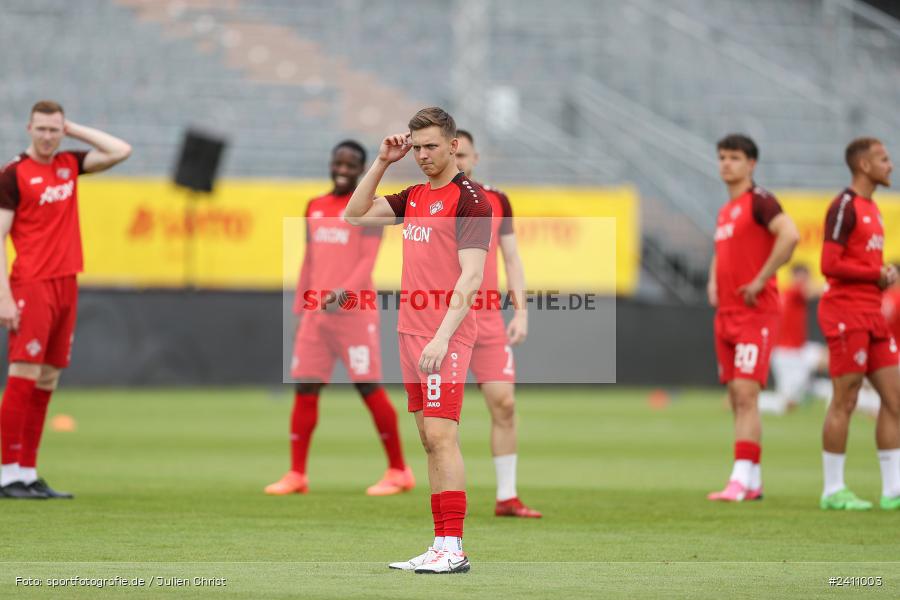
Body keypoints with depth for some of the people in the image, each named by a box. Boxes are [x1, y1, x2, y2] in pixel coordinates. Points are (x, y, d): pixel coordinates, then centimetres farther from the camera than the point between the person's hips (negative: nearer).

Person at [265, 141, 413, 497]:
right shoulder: (315, 208, 16)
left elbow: (367, 260, -11)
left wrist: (344, 293, -26)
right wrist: (300, 308, 16)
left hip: (354, 311, -6)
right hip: (316, 313, 6)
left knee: (368, 387, -7)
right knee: (305, 389, 2)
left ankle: (398, 472, 2)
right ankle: (297, 474, 7)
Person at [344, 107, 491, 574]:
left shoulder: (469, 199, -9)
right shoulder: (414, 197, 15)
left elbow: (471, 278, -15)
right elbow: (354, 215, 24)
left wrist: (442, 337, -22)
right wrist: (382, 163, 14)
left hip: (445, 337, -8)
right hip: (411, 332, 8)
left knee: (441, 435, -12)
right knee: (429, 439, 6)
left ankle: (453, 550, -13)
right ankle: (440, 545, 7)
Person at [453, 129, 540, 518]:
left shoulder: (496, 201, 9)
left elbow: (511, 258, 12)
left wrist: (520, 311, 4)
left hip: (488, 320, 2)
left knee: (504, 403, -4)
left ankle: (507, 496, 4)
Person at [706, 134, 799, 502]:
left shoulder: (759, 201, -8)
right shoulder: (725, 210, 18)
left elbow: (790, 235, -25)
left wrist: (761, 279, -21)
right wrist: (713, 284, 15)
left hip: (755, 313, -9)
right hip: (726, 315, 9)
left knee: (746, 395, -15)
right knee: (736, 399, 8)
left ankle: (741, 481, -19)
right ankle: (753, 484, 12)